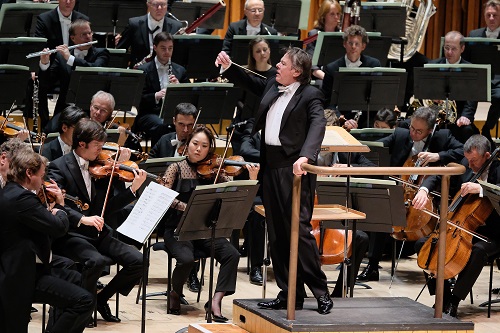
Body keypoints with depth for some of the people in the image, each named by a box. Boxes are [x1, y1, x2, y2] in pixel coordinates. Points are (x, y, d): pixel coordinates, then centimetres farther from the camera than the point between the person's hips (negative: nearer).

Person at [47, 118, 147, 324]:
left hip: (98, 233, 6)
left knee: (137, 261, -11)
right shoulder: (59, 167, -7)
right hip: (71, 235, -6)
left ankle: (101, 299, 9)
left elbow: (111, 206, 5)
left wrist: (133, 189, -11)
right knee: (96, 260, -35)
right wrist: (82, 219, -35)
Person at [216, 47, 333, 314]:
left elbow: (317, 125, -23)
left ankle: (321, 292, -3)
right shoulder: (272, 86, 14)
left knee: (299, 229, -11)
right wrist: (228, 68, 19)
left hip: (294, 168, -8)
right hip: (271, 166, 8)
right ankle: (290, 294, 15)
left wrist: (306, 155, -37)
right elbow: (249, 83, 33)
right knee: (276, 234, 9)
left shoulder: (309, 95, -8)